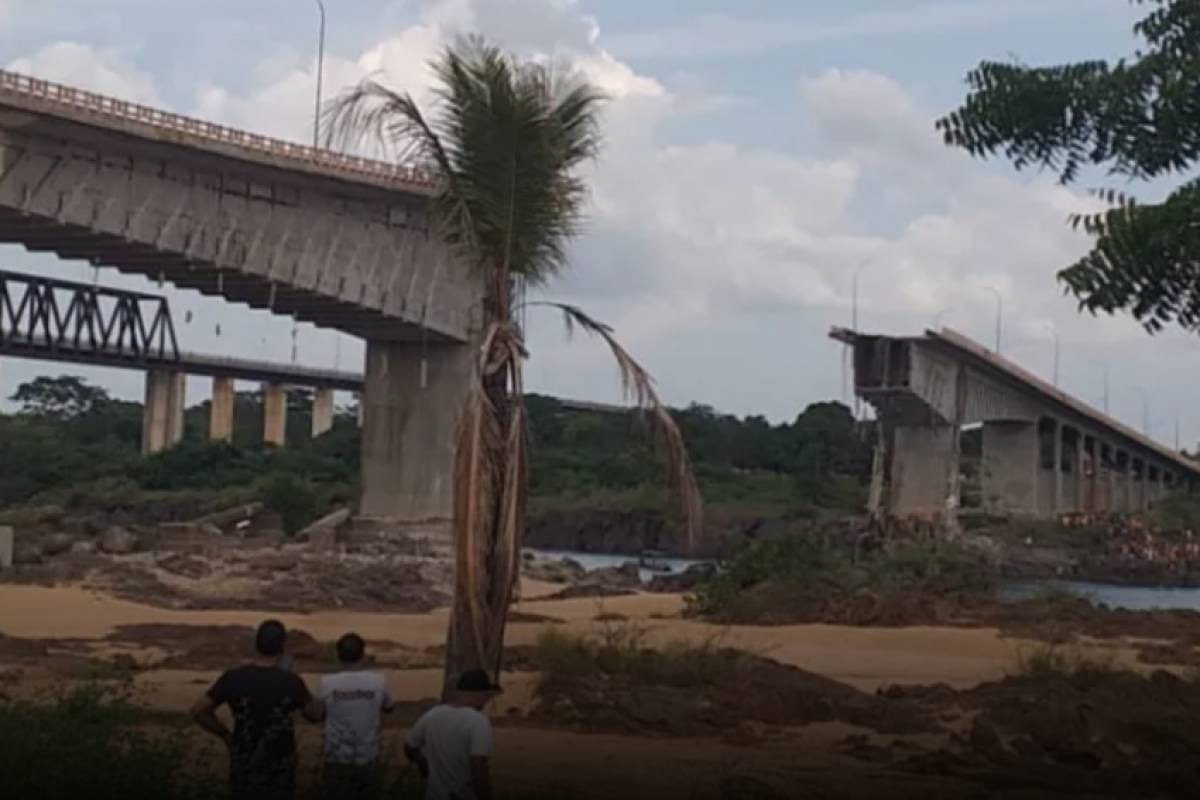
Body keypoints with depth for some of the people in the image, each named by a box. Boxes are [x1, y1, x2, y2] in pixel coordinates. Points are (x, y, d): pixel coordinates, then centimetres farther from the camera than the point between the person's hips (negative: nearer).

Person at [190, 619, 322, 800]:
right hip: (279, 770, -2)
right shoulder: (291, 681, -17)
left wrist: (225, 735, 6)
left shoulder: (233, 678, -11)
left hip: (242, 768, 2)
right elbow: (316, 715, -4)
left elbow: (199, 711, -7)